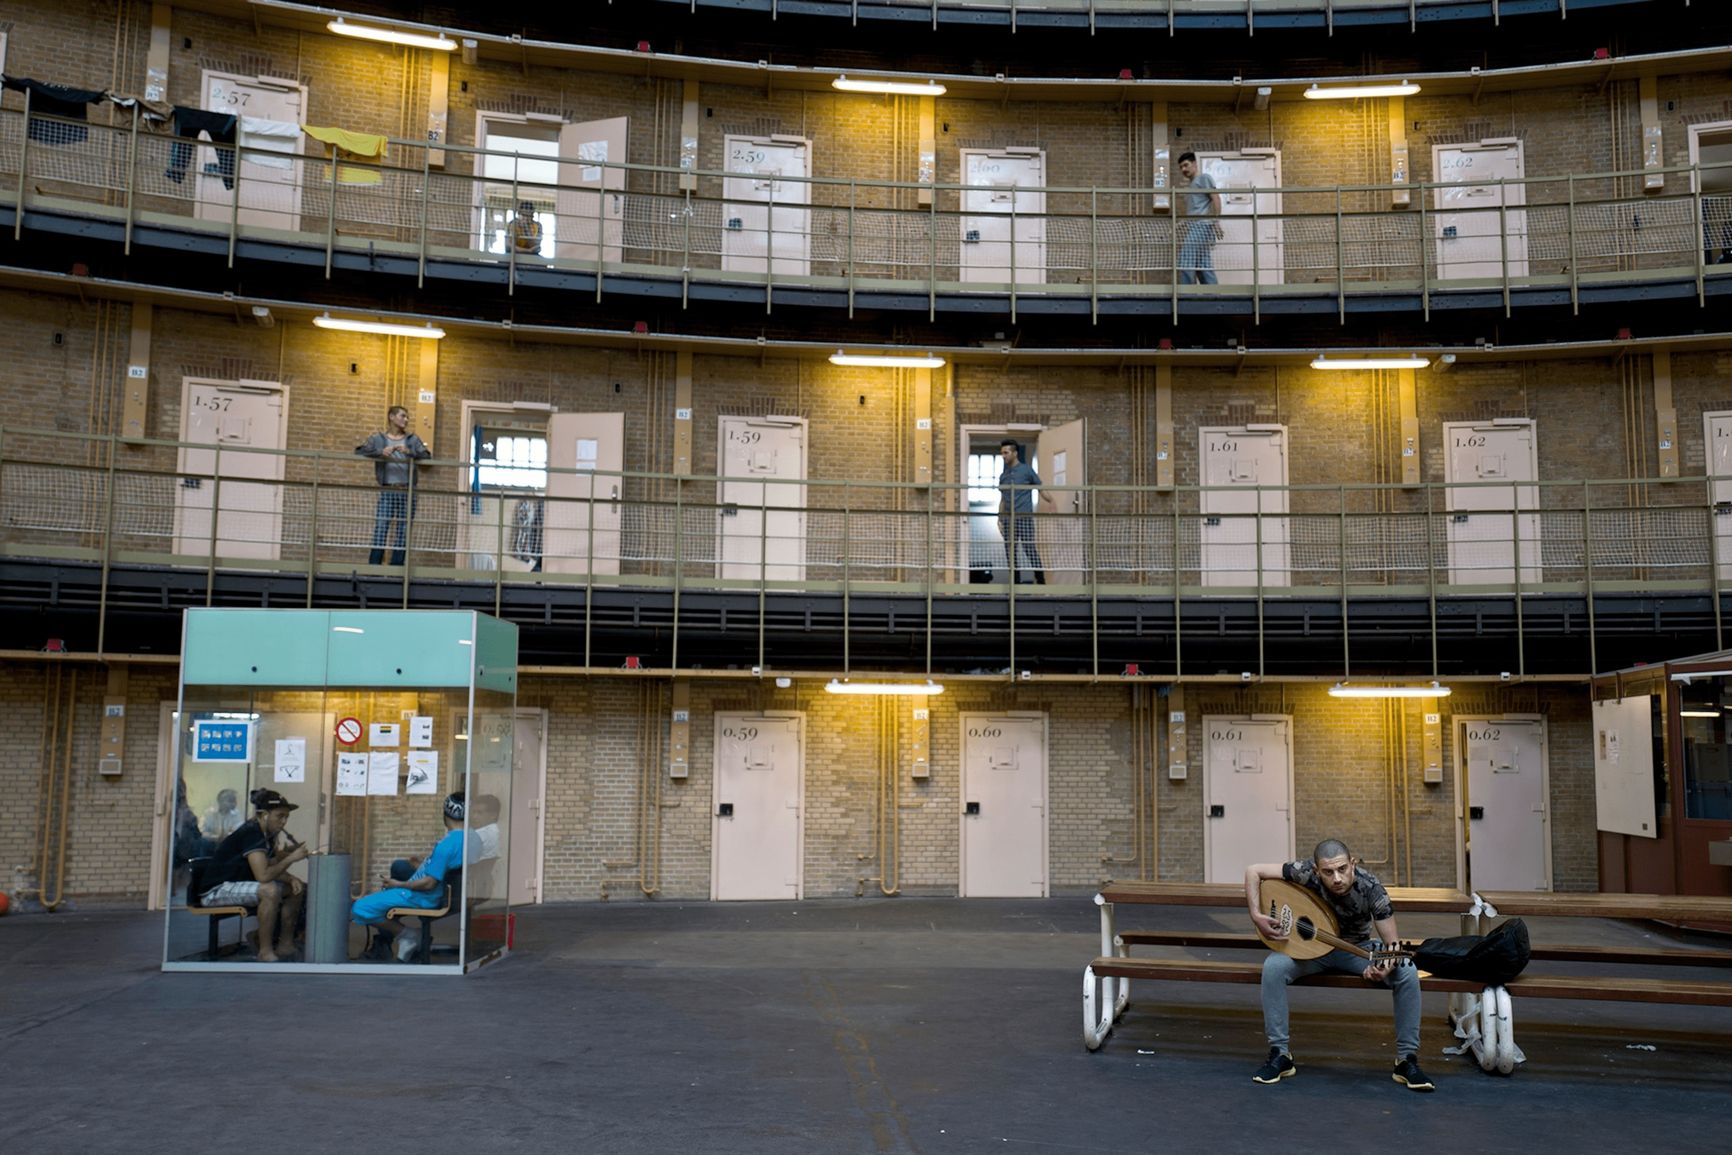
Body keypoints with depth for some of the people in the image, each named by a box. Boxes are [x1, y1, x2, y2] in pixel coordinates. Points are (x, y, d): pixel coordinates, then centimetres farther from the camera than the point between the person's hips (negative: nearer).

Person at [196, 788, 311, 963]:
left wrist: (291, 879, -7)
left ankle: (285, 944, 9)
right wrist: (290, 858, -23)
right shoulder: (251, 833, -23)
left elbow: (272, 868, 12)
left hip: (239, 884, 10)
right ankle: (265, 951, -25)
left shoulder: (266, 834, 6)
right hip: (216, 890, -10)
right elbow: (263, 875, -33)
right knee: (270, 890, -35)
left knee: (297, 888, 6)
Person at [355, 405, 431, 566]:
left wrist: (410, 452, -21)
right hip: (387, 491, -2)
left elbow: (426, 455, -2)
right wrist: (380, 452, -18)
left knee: (403, 535, 1)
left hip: (407, 492, 2)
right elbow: (359, 451, -3)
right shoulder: (379, 438, 8)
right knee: (380, 532, -9)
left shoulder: (412, 439, 11)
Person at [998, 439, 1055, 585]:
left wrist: (1052, 501, -15)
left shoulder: (1027, 470, 2)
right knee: (1010, 553, 3)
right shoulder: (1003, 476, 16)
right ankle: (1014, 584, 7)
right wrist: (999, 519, 10)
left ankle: (1041, 582, -8)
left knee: (1031, 550, -10)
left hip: (1025, 518, -5)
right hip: (1008, 520, 5)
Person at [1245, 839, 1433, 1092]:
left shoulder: (1371, 888, -26)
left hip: (1357, 949, 0)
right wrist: (1256, 915, -29)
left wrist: (1386, 966, -43)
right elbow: (1253, 871, -19)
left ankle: (1407, 1059, -11)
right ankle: (1280, 1055, -17)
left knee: (1407, 973, -26)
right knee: (1273, 967, -30)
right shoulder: (1307, 873, -27)